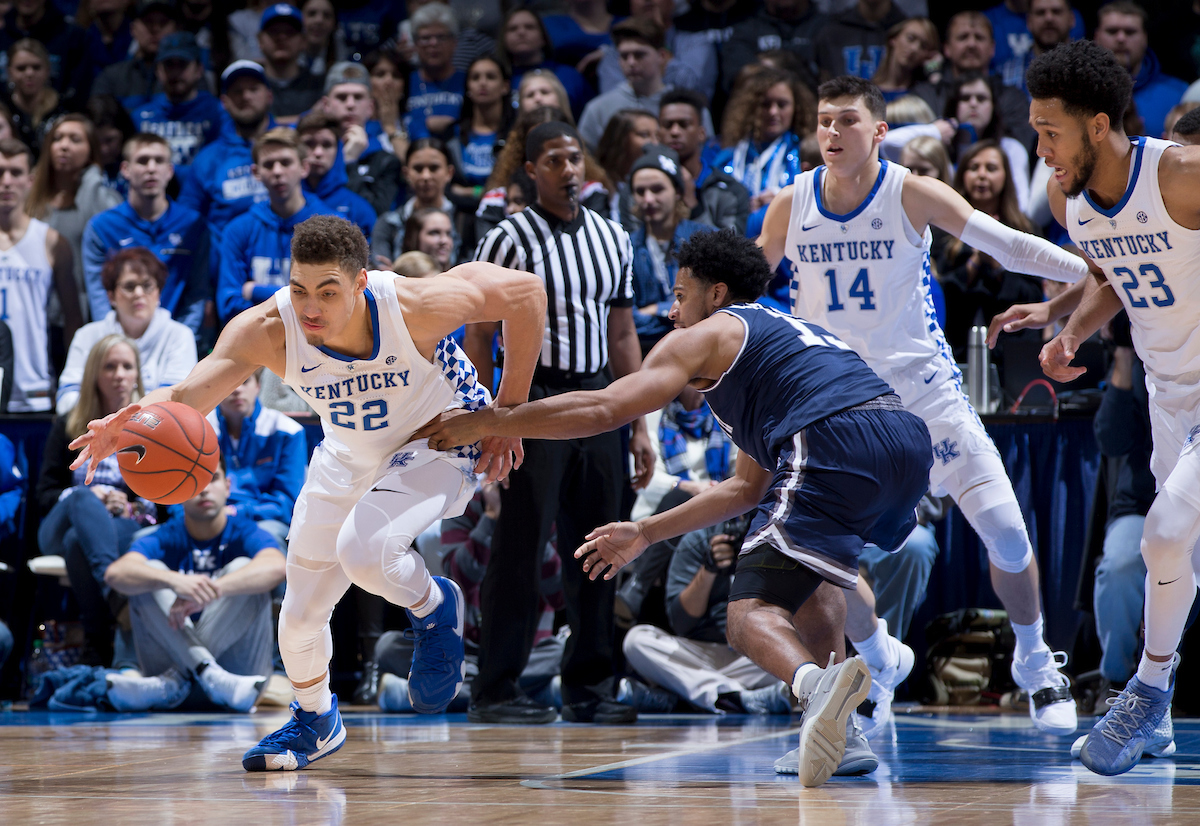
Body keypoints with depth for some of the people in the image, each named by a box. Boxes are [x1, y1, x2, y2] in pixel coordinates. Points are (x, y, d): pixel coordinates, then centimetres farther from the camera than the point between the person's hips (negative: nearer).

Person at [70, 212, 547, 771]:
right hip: (349, 457, 4)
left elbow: (526, 291, -22)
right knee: (300, 614, 9)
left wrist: (509, 412, -18)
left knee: (362, 551, -31)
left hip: (441, 439, -4)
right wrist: (135, 420, -65)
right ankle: (314, 720, 39)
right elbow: (188, 394, -41)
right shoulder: (266, 331, -30)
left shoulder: (414, 306, -36)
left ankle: (435, 609, 3)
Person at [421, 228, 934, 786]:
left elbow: (603, 408, 3)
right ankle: (838, 733, 15)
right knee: (808, 576, 32)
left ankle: (816, 683, -42)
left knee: (750, 613, -8)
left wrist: (484, 423, 11)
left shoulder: (706, 336, 14)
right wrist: (646, 533, 42)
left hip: (835, 443, -8)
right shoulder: (784, 333, 39)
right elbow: (749, 486, 41)